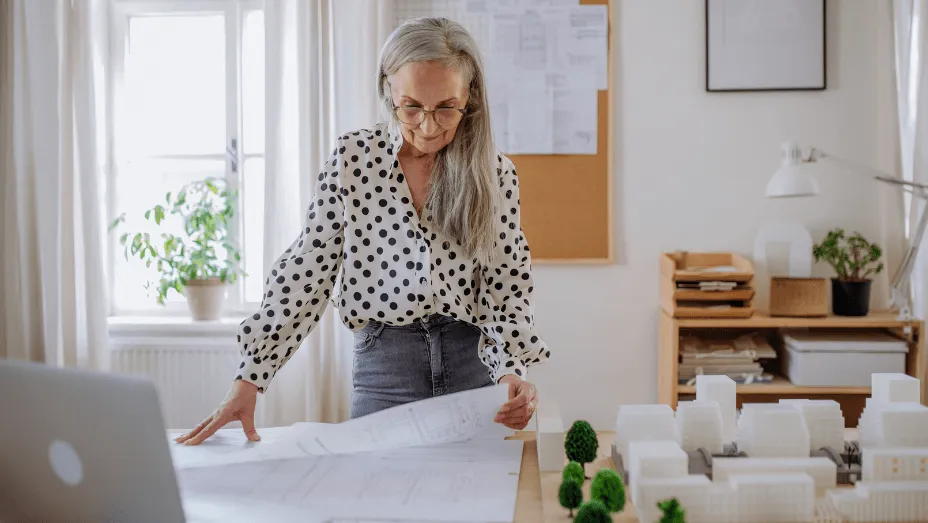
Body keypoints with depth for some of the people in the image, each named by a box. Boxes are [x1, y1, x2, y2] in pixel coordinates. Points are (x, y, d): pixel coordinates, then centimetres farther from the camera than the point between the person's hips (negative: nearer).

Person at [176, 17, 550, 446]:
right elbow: (305, 273, -4)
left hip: (474, 362, 1)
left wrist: (513, 372, -19)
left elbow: (507, 287, -1)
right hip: (383, 364, 0)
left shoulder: (494, 171, -2)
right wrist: (250, 379, -9)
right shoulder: (353, 158, -4)